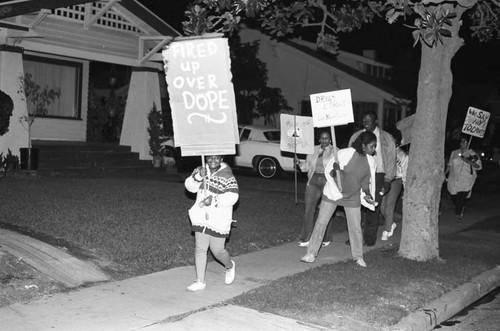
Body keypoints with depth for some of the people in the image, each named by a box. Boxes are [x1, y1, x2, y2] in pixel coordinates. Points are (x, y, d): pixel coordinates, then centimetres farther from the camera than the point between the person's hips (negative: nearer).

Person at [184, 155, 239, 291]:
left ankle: (230, 266, 37)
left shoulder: (227, 176, -9)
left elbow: (232, 197, -19)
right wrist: (198, 177, -24)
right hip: (201, 218, 4)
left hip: (219, 221, -4)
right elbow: (190, 187, -6)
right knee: (200, 249, 4)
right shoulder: (201, 171, 5)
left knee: (217, 251, 5)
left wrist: (214, 200, -29)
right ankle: (200, 281, 13)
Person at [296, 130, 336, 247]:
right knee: (308, 210, -2)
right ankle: (306, 238, 5)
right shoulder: (313, 150, 12)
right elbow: (307, 166, 16)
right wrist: (300, 163, -4)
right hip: (313, 181, 3)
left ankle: (326, 239, 19)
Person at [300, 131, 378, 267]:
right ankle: (311, 253, 10)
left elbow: (367, 181, 8)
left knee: (355, 227, 4)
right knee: (321, 222, -1)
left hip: (353, 197, 3)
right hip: (333, 193, -3)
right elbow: (328, 171, -9)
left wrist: (367, 195, -6)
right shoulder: (344, 154, -19)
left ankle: (358, 257, 23)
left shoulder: (370, 161, -5)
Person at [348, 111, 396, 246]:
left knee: (373, 209, -2)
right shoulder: (356, 136, 12)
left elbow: (390, 160, 5)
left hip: (377, 175, -2)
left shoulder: (386, 138, 6)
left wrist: (387, 180, -2)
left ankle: (370, 238, 9)